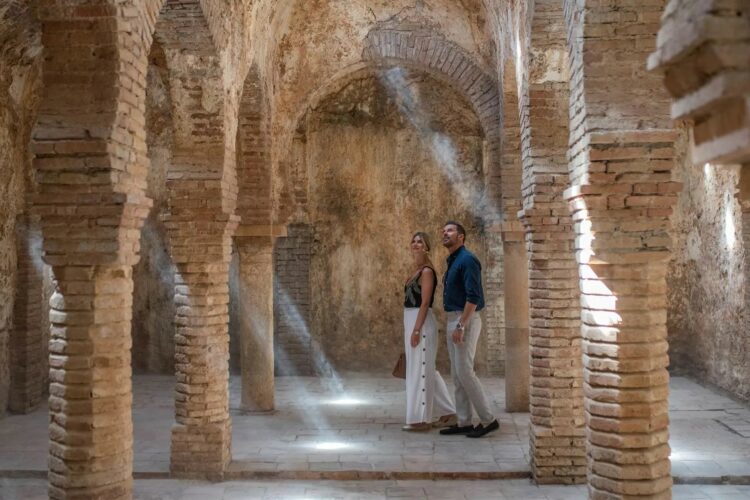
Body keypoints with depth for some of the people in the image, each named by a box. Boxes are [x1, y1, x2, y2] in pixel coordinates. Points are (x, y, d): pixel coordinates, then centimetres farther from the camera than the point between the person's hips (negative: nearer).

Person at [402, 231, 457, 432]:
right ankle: (448, 412, 22)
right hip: (412, 322, 10)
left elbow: (425, 303, -17)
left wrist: (416, 330, -20)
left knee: (420, 369, -4)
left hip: (421, 323, -10)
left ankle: (421, 419, 3)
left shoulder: (427, 271, -11)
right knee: (425, 370, 13)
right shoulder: (416, 272, 16)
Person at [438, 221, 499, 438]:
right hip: (453, 320, 10)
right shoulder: (452, 261, 16)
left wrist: (460, 326, -24)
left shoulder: (467, 260, -13)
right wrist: (453, 325, 18)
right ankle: (464, 422, 15)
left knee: (464, 372, -10)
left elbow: (473, 296, -21)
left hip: (465, 320, -10)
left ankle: (488, 420, -1)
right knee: (457, 374, 10)